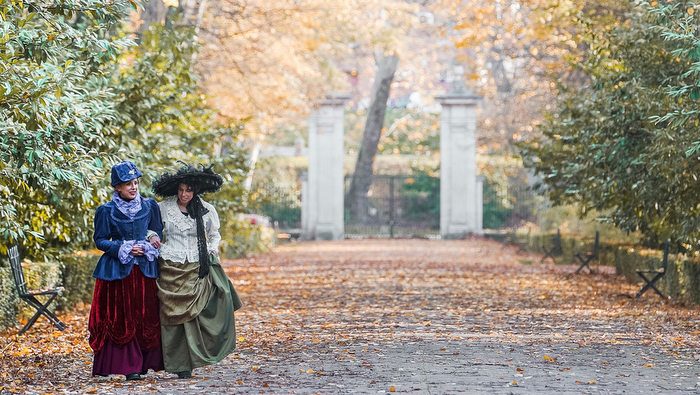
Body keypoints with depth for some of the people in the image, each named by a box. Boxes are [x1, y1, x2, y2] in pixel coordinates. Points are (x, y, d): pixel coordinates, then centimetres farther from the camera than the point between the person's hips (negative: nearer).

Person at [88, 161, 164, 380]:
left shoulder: (149, 206, 7)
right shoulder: (107, 211, -1)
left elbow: (158, 231, 18)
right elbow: (99, 240, 1)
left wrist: (154, 237, -5)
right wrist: (124, 248, -11)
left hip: (145, 269, 3)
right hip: (118, 269, -3)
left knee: (146, 317, 0)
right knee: (122, 318, -3)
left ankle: (143, 363, 8)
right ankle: (128, 367, -1)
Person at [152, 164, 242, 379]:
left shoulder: (206, 210, 5)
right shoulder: (163, 208, 2)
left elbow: (215, 234, 19)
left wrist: (213, 248, 1)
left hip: (198, 269, 1)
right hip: (172, 268, -1)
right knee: (176, 316, -2)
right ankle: (181, 364, 4)